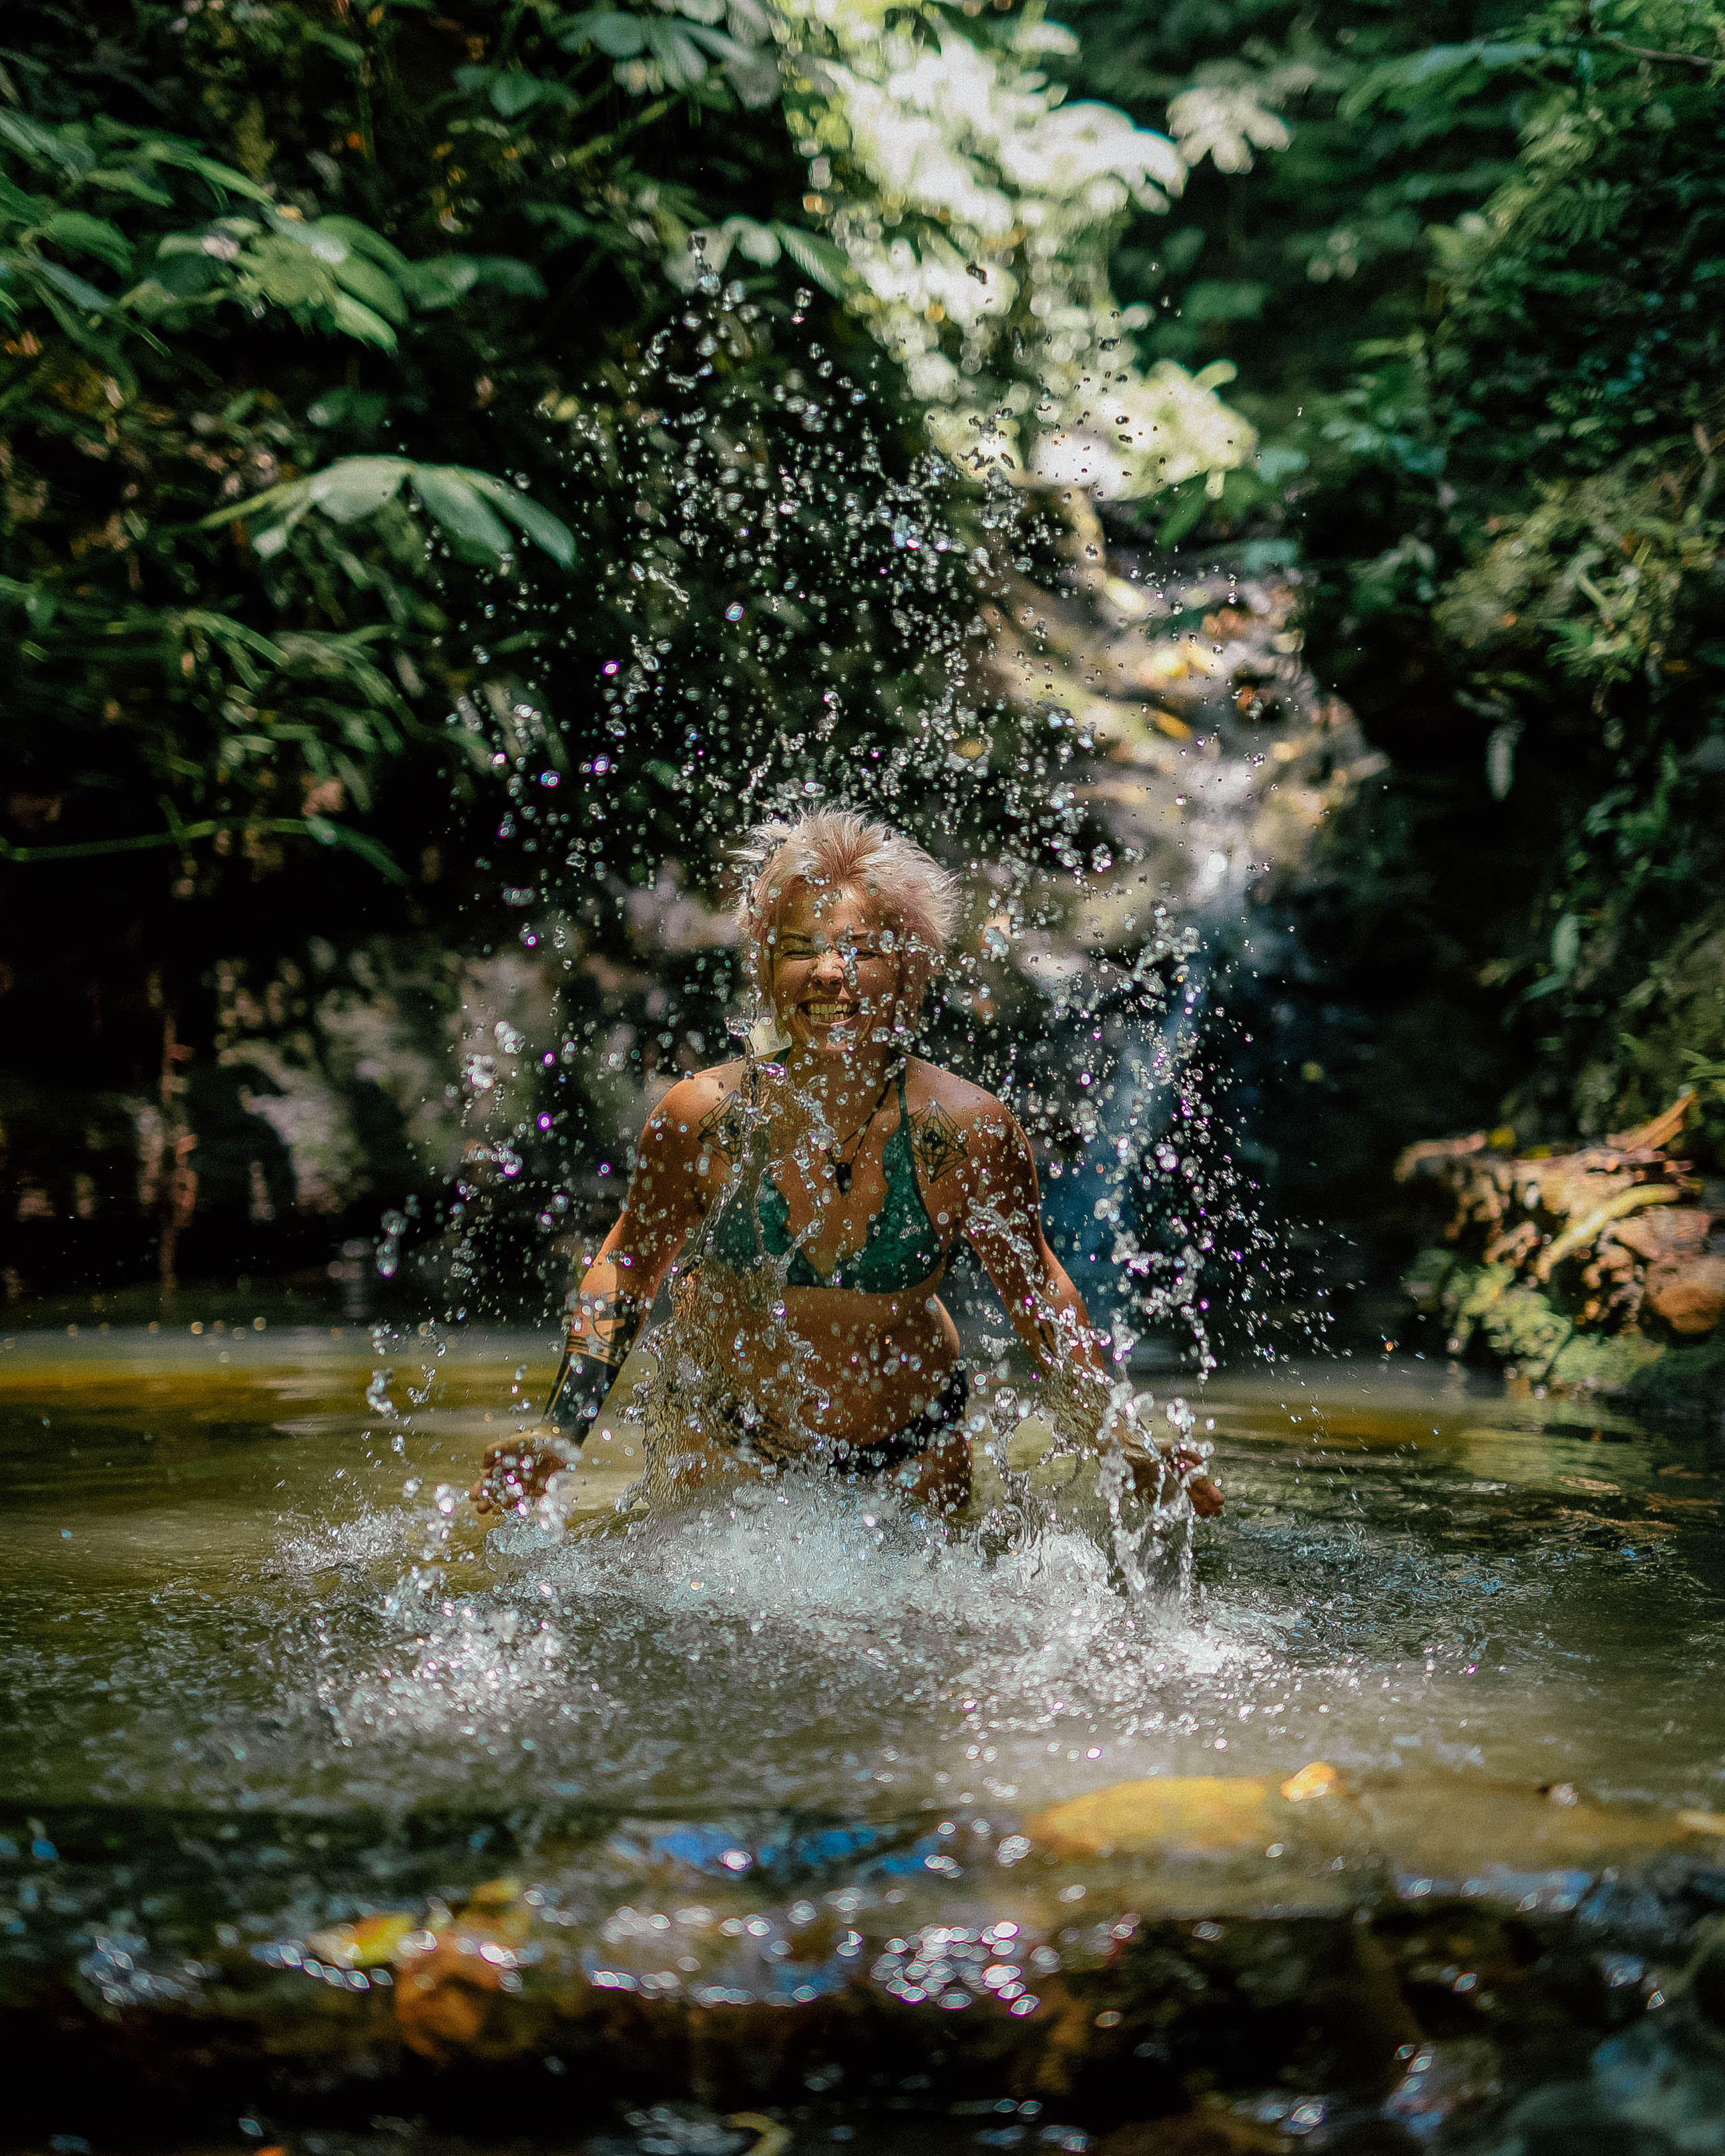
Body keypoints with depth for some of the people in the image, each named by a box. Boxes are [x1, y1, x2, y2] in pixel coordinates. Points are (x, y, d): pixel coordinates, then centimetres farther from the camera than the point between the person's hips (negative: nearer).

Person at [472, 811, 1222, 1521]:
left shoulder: (967, 1131, -24)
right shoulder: (705, 1116, -23)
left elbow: (1033, 1288, -7)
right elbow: (630, 1263, -6)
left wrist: (1125, 1445, -10)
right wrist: (563, 1432, -12)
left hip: (908, 1444, 0)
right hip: (725, 1432, 0)